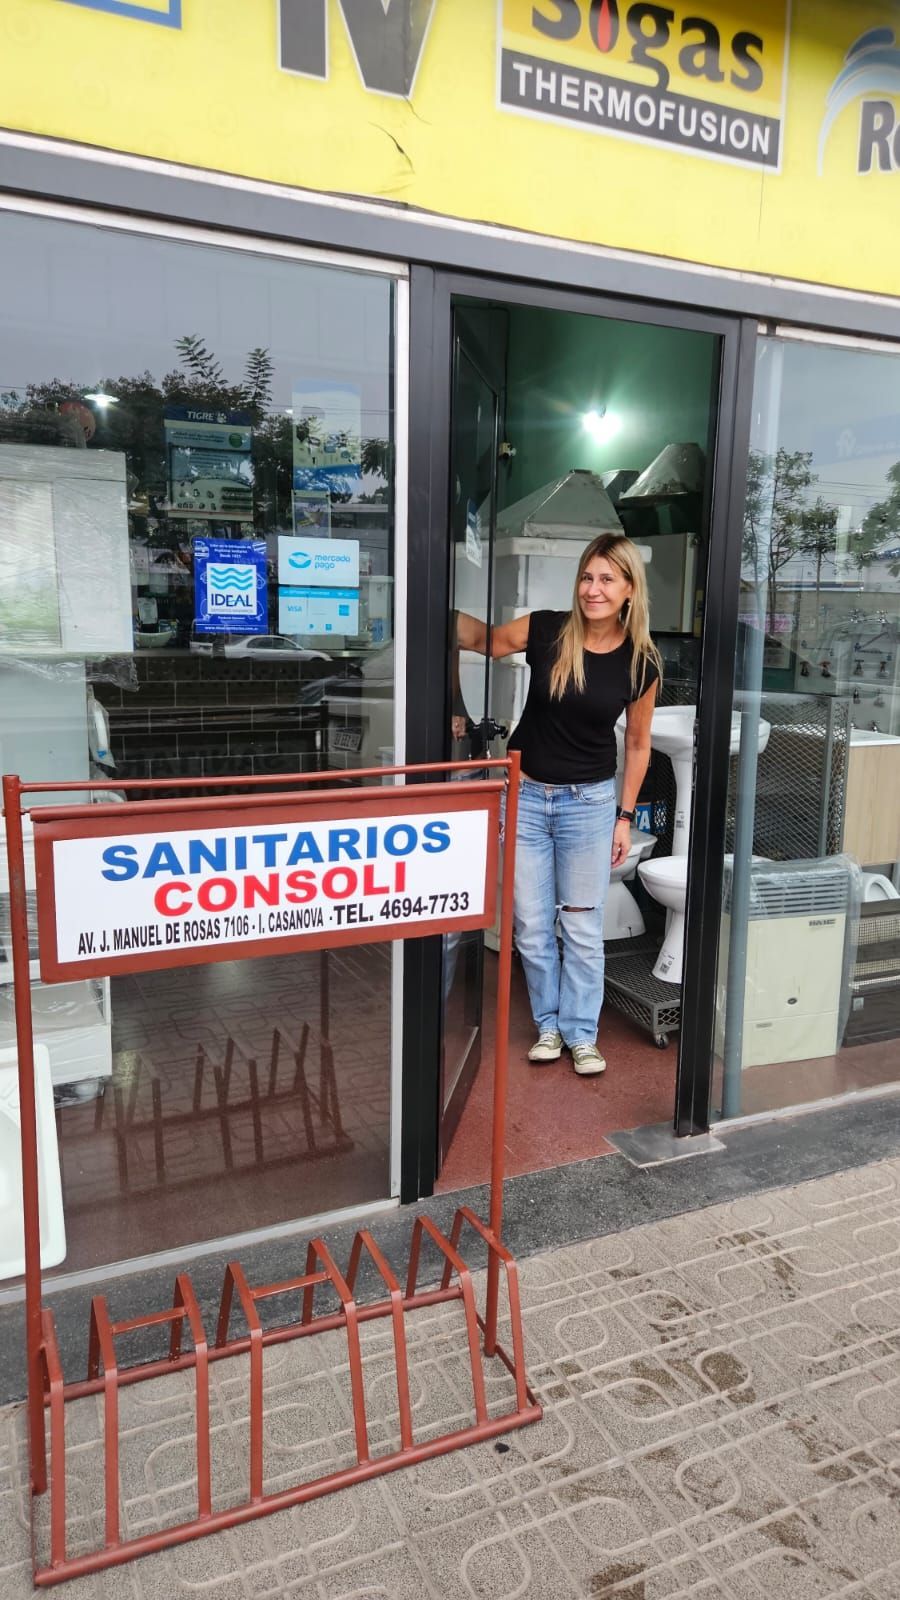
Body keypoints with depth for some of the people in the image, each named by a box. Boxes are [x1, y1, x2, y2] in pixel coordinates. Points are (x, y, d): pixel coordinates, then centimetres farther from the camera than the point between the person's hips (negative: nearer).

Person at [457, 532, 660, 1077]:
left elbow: (637, 743, 4)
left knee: (582, 926, 7)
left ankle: (581, 1032, 24)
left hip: (588, 802, -1)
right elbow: (478, 637, 5)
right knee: (531, 925, 9)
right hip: (526, 795, 1)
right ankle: (550, 1023, 28)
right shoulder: (546, 630, -10)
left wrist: (625, 815, 5)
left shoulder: (642, 662, -7)